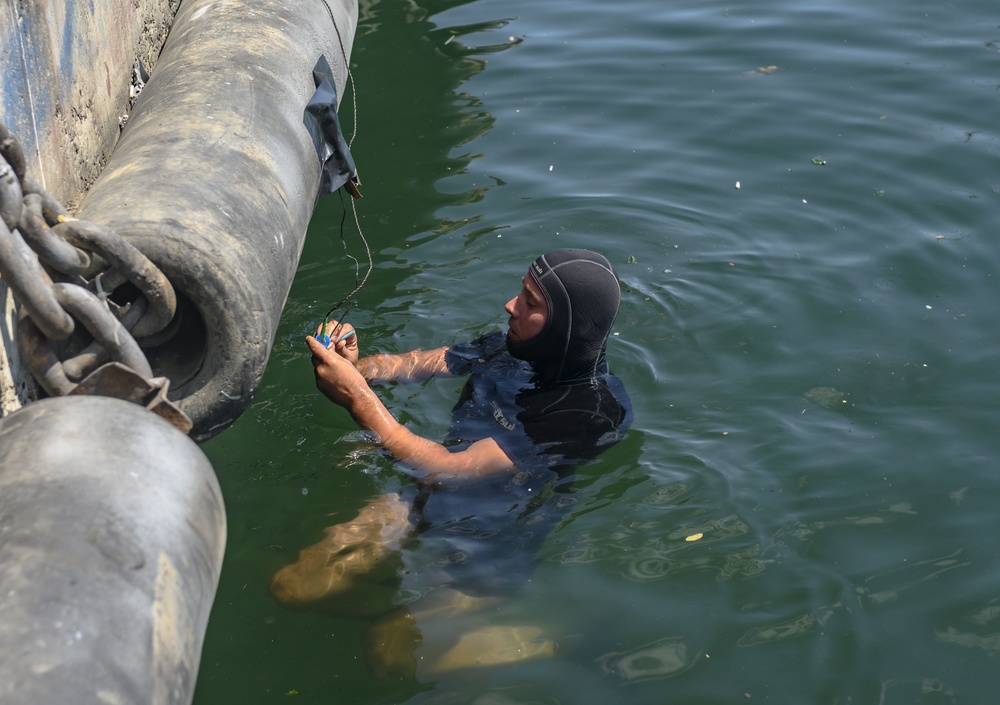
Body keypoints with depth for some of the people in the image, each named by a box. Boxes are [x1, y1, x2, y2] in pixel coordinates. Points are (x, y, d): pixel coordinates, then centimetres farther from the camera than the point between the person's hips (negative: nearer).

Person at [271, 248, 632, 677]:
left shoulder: (591, 410, -27)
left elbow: (450, 471, -29)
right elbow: (416, 365, 5)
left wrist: (358, 397, -28)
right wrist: (356, 366, -17)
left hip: (492, 541, -6)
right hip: (433, 497, 6)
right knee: (293, 587, -3)